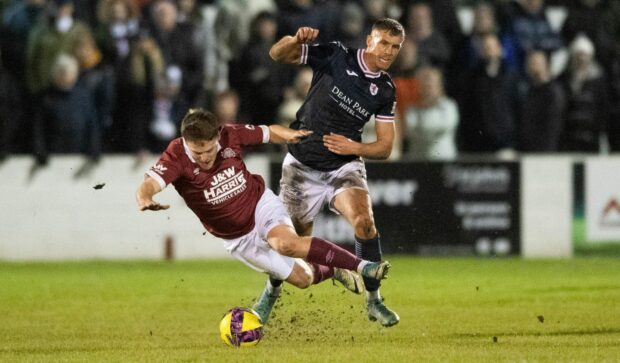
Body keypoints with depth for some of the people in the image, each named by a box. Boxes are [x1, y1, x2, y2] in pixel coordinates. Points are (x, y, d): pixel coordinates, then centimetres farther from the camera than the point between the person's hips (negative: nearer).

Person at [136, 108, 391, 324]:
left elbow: (269, 133, -1)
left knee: (285, 243, -34)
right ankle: (331, 271, 35)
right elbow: (149, 184, -43)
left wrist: (286, 134, -21)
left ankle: (363, 266, -27)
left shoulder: (230, 136, -19)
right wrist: (145, 199, -65)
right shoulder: (176, 158, -26)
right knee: (300, 279, 0)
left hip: (261, 205, -1)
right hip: (237, 238, 1)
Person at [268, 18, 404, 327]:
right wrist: (296, 40, -33)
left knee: (364, 222, -25)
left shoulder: (385, 91, 0)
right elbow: (277, 55, -10)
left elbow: (385, 147, 4)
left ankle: (373, 300, -14)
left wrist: (355, 148, -16)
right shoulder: (336, 56, -9)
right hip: (302, 165, -1)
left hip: (344, 166, 1)